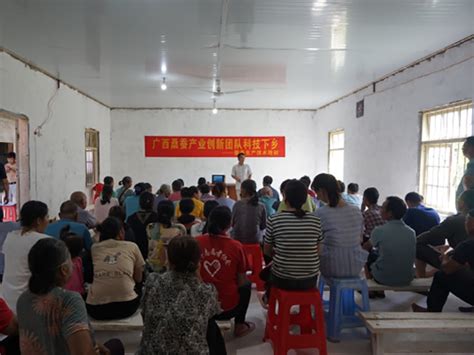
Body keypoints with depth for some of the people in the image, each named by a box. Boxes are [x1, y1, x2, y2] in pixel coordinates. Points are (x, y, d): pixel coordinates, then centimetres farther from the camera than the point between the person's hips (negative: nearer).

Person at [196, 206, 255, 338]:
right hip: (228, 308, -2)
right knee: (246, 285, 26)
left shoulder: (197, 242, -10)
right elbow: (242, 282, -5)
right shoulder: (236, 246, -16)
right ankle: (239, 326, 28)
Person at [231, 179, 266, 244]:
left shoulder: (238, 204, -9)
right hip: (255, 240, 1)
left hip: (238, 239, -1)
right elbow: (263, 226, 3)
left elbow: (232, 223, 2)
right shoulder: (261, 207, -6)